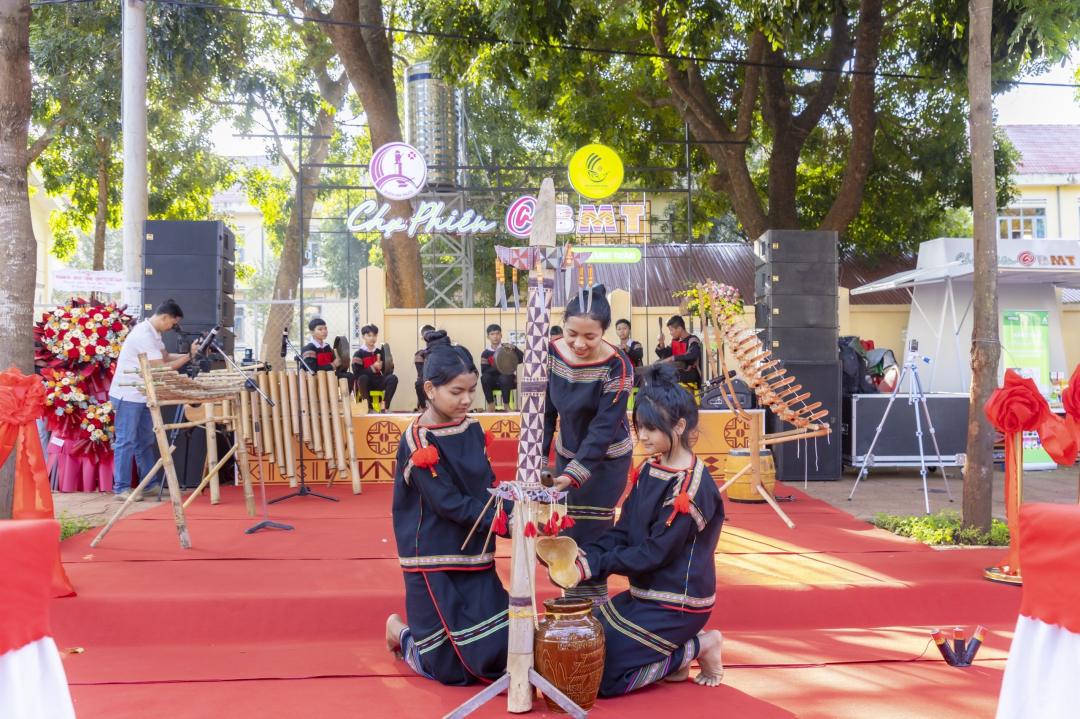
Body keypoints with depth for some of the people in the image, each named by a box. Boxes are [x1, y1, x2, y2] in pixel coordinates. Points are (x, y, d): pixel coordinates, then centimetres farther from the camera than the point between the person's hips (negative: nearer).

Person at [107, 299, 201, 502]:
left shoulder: (153, 333, 9)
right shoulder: (143, 335, -22)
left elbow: (165, 357, 15)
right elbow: (161, 368, -21)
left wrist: (190, 354, 2)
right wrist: (188, 357, -15)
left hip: (141, 395, 10)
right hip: (127, 395, -10)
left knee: (145, 440, 14)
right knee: (125, 442, -4)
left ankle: (150, 484, 21)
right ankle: (121, 488, 3)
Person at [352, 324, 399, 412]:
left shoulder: (380, 352, 10)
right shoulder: (358, 354, -2)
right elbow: (357, 373, -13)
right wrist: (373, 368, -20)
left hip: (378, 382, 3)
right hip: (365, 383, -3)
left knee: (393, 378, -23)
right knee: (363, 378, -37)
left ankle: (385, 406, -21)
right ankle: (369, 406, -21)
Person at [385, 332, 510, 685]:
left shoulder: (472, 429, 4)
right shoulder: (418, 441, -15)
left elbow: (489, 484, 7)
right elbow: (448, 503, -20)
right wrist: (503, 521, -26)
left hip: (475, 556, 6)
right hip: (435, 564, -6)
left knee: (503, 652, 6)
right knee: (454, 670, -1)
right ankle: (401, 633, 28)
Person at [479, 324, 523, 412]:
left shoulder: (507, 348, 3)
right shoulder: (485, 353, 4)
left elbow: (521, 359, -10)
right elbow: (484, 371, -10)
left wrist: (514, 348, -25)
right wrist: (497, 368, -26)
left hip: (508, 379, -1)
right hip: (493, 382, 1)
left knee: (504, 377, -36)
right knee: (484, 377, -30)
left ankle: (506, 405, -18)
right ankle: (491, 405, -20)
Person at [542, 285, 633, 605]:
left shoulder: (617, 367, -25)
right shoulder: (552, 353, -11)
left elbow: (603, 428, -27)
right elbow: (545, 410, -2)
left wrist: (573, 475, -34)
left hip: (606, 460, -5)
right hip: (566, 452, 5)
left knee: (589, 534, -4)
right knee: (567, 533, 9)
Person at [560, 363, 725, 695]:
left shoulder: (691, 485, -20)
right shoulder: (648, 470, 5)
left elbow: (656, 553, -22)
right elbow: (623, 532, 2)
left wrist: (594, 565, -24)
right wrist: (587, 554, -16)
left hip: (676, 605, -8)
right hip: (644, 593, 9)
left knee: (601, 676, -10)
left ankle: (696, 648, 3)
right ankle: (669, 654, 13)